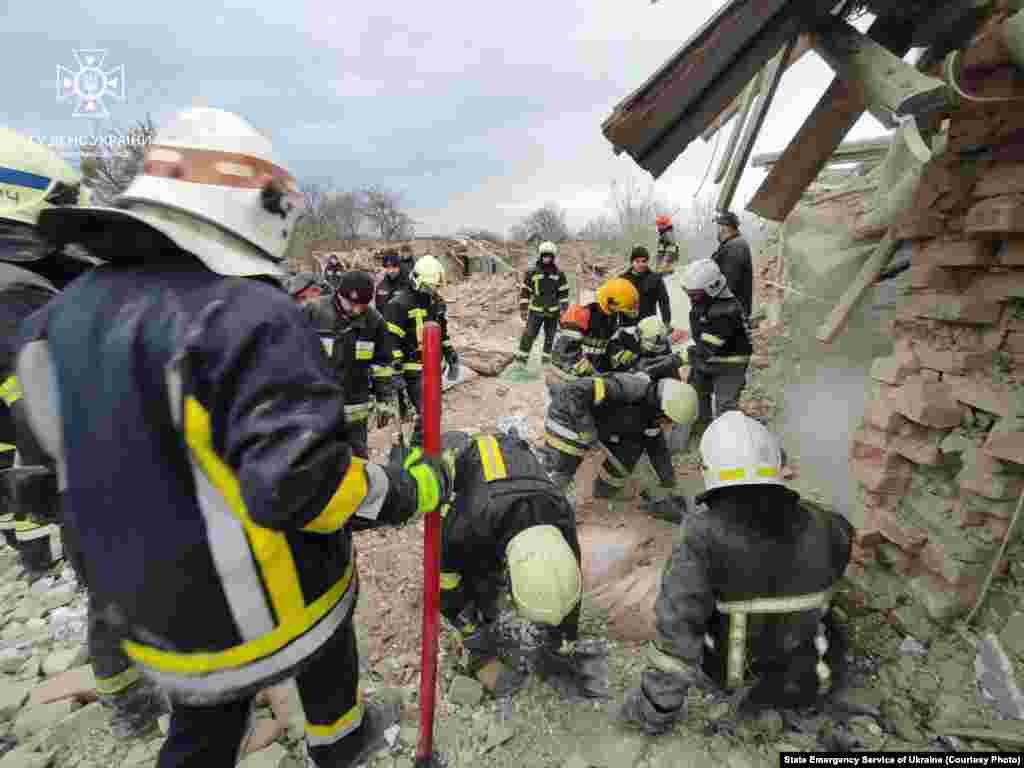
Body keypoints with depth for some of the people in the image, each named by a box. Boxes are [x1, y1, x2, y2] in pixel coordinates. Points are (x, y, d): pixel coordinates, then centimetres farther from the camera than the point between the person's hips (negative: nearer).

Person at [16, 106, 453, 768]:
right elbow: (301, 484, -33)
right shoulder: (251, 317, -29)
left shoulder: (71, 311, -2)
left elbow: (87, 459, 8)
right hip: (265, 608, -5)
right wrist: (412, 489, -19)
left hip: (146, 603, 6)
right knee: (326, 633, 27)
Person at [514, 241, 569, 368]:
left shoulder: (559, 274, 4)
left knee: (550, 337, 9)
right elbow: (524, 291, 2)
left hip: (553, 311, 2)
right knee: (529, 335, -8)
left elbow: (564, 293, 8)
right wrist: (523, 309, -1)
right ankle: (521, 358, 1)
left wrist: (564, 309, 3)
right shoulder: (531, 273, 0)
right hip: (535, 310, -2)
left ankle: (546, 358, 22)